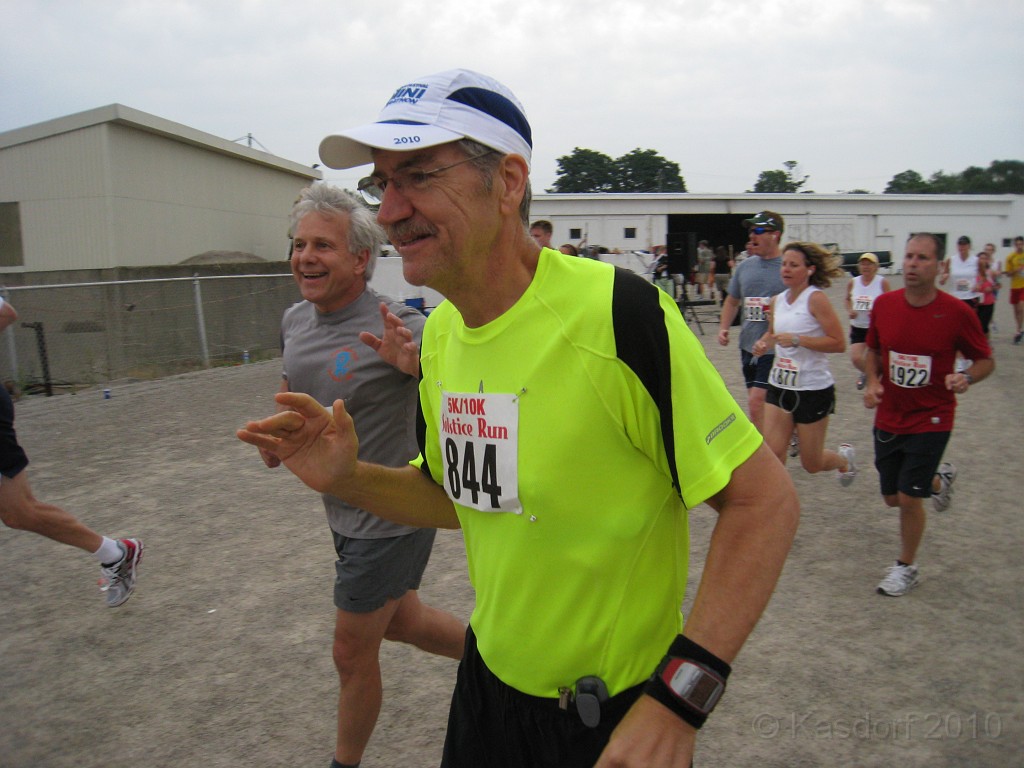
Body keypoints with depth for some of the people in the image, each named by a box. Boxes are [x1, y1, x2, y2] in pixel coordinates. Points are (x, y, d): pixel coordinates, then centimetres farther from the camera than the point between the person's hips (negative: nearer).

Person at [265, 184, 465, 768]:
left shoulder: (398, 327, -24)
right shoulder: (295, 321, 1)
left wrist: (417, 364, -43)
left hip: (390, 517, -8)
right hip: (346, 511, 8)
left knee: (353, 653, 10)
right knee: (401, 621, 25)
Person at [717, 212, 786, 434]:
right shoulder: (744, 267, 9)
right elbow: (732, 301, 21)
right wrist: (723, 327, 7)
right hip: (748, 346, 6)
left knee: (756, 402, -14)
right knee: (758, 402, 15)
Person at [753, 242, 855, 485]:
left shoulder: (816, 298, -13)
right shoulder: (778, 300, 6)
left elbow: (838, 343, -17)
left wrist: (798, 340, -24)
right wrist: (764, 342, 4)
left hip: (813, 389, -5)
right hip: (779, 386, 5)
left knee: (812, 463, 9)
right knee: (772, 454, -6)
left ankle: (843, 458, 42)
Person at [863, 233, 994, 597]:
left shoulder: (957, 312, -14)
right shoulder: (884, 304, -5)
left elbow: (985, 360, -3)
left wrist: (966, 377, -24)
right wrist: (873, 382, -6)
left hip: (930, 419, -4)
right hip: (888, 417, 4)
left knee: (908, 497, -6)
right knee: (892, 496, 14)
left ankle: (906, 567, 19)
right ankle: (939, 477, 48)